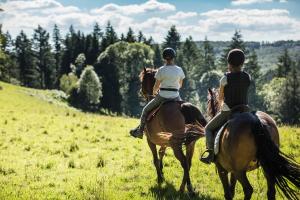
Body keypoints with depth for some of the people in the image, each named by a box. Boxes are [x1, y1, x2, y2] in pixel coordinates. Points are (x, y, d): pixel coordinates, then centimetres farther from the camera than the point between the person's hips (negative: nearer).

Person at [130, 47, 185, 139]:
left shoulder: (161, 70, -9)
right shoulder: (179, 70, -1)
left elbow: (156, 86, -3)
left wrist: (154, 92, 19)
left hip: (162, 97, -2)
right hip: (175, 97, 2)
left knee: (146, 110, 19)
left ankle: (140, 131, 23)